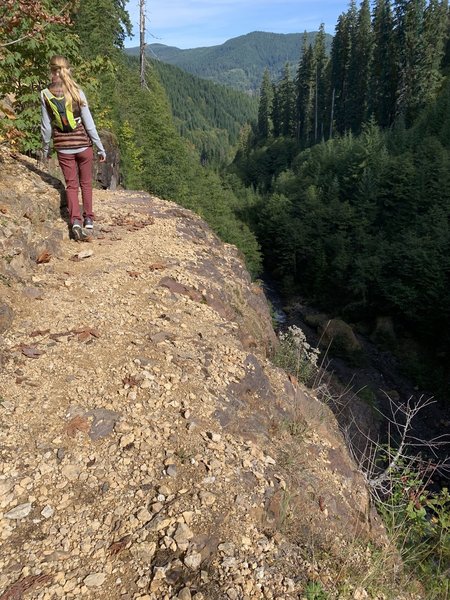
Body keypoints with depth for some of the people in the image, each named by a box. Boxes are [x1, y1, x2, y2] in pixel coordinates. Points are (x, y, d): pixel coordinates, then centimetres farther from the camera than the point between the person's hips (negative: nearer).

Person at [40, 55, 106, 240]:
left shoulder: (45, 95, -5)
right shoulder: (77, 92, -7)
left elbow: (46, 126, -1)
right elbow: (89, 123, -7)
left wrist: (45, 148, 13)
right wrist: (100, 148, 0)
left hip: (63, 147, 1)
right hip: (83, 144, 0)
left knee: (71, 185, 10)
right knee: (86, 183, 16)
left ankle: (75, 220, -7)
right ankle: (88, 219, 20)